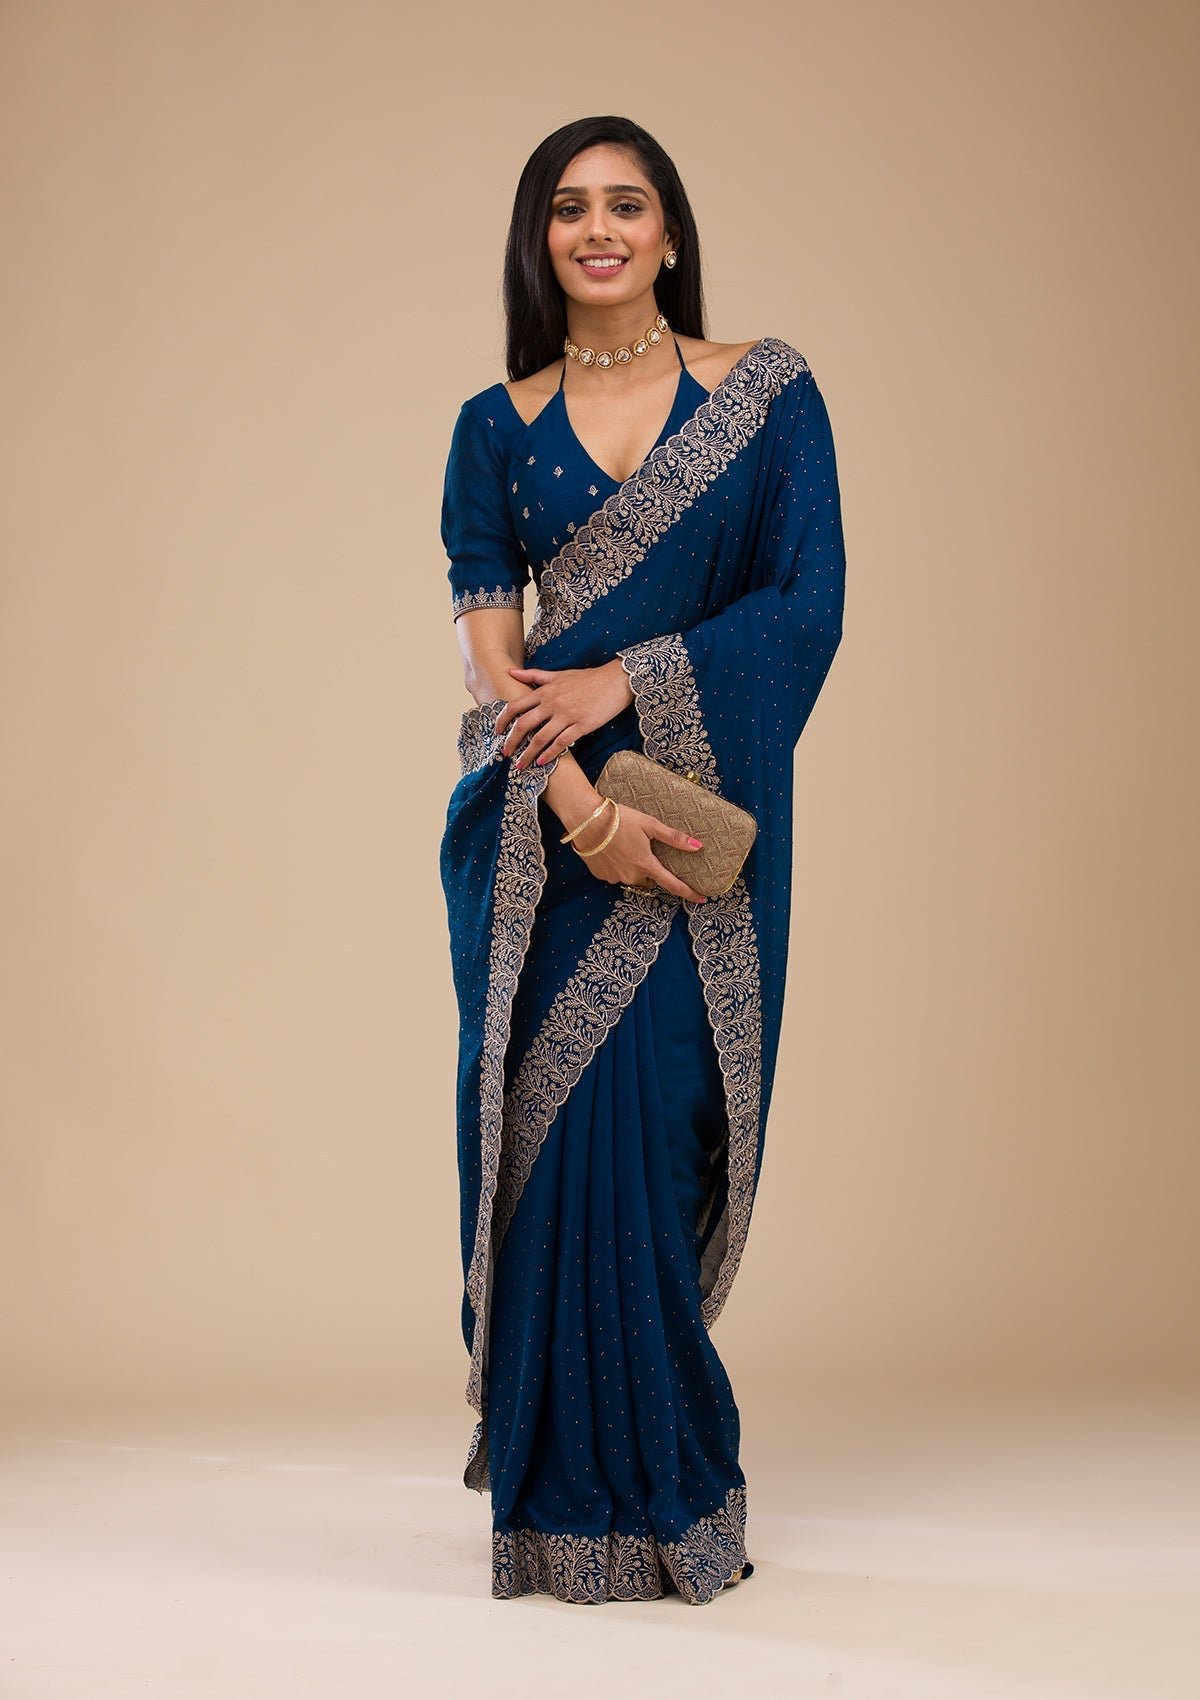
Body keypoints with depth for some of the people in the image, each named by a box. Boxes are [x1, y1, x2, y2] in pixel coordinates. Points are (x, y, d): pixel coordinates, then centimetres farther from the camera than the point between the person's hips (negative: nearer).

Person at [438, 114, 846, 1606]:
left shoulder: (766, 393, 5)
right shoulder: (497, 428, 8)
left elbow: (808, 605, -3)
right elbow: (487, 648, -3)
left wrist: (624, 681, -14)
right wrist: (581, 810, -18)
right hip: (541, 826, 1)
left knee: (664, 1133, -3)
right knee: (562, 1133, -2)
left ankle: (669, 1492, 14)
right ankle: (581, 1502, 10)